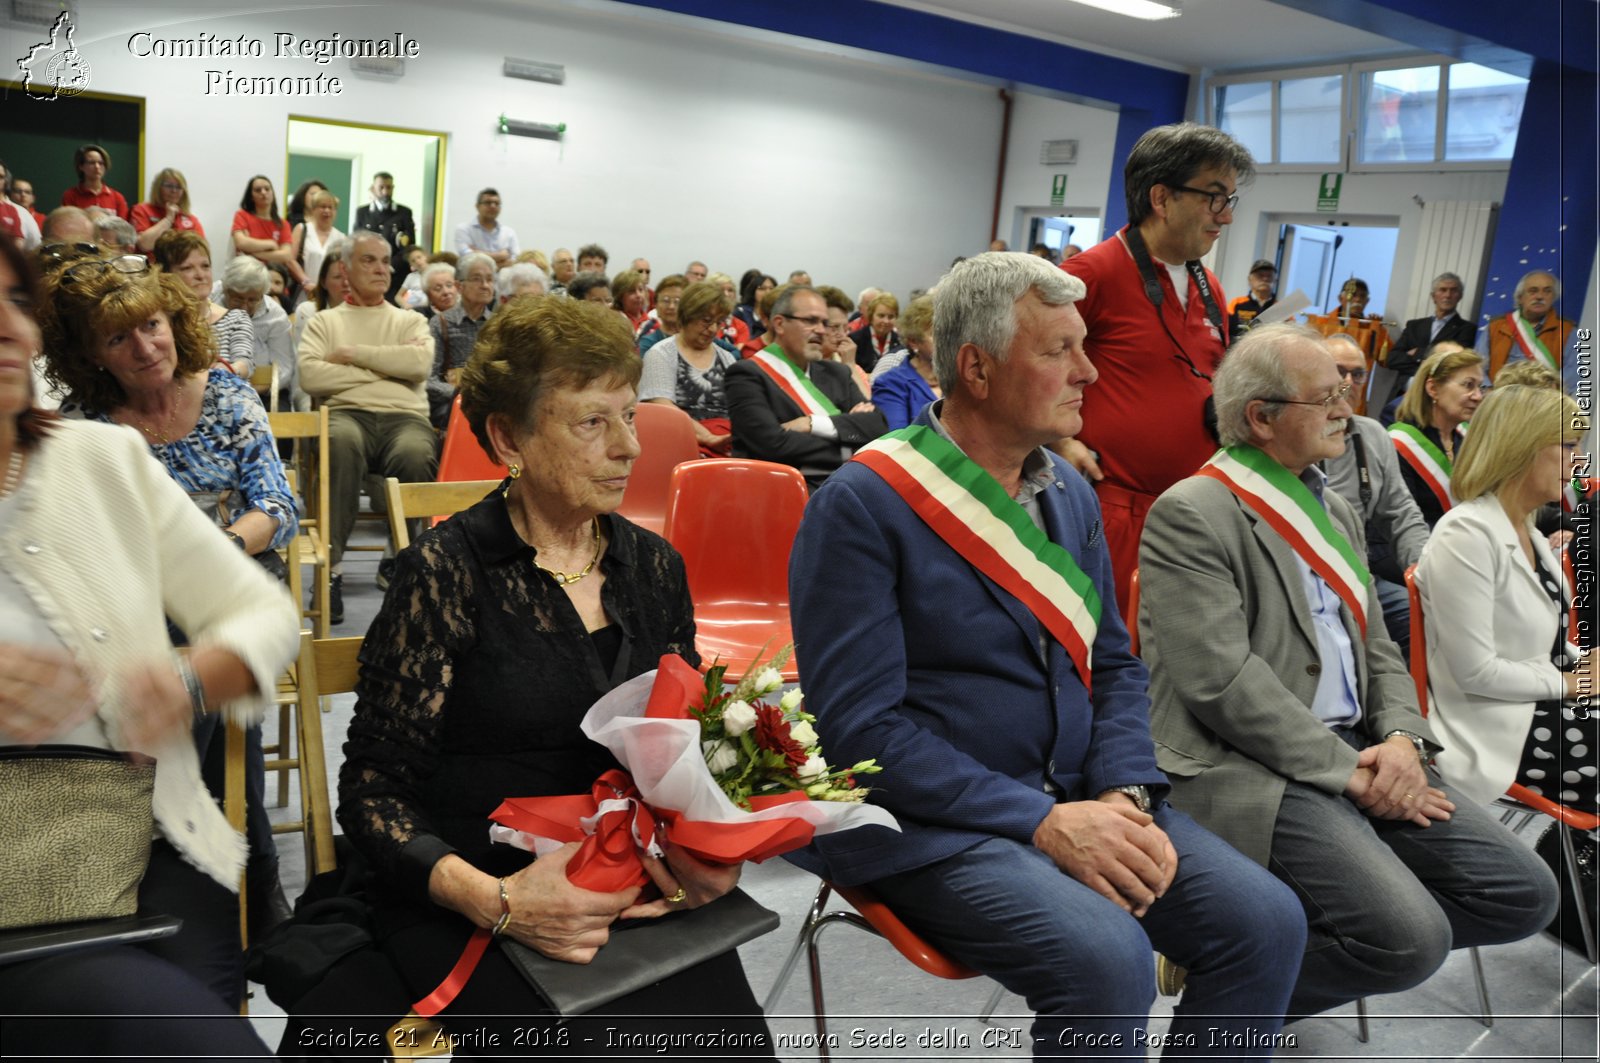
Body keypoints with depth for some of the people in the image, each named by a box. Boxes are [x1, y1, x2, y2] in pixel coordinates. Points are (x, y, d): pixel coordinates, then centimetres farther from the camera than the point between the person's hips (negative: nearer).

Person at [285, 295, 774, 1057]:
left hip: (639, 897, 4)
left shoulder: (654, 567, 10)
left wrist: (710, 857, -7)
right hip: (467, 902, -4)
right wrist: (492, 899, -21)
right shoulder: (444, 572, -4)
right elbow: (375, 791, -5)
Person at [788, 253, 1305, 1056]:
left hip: (1076, 800, 7)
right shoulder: (862, 505, -14)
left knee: (1266, 922, -7)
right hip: (932, 819, -6)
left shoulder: (1070, 492, 8)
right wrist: (1042, 823, -21)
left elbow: (1113, 663, 12)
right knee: (1108, 960, -27)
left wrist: (1126, 795, -7)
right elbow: (860, 724, -18)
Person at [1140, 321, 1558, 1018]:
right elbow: (1223, 680, -17)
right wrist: (1349, 770, -14)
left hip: (1359, 752, 9)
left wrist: (1403, 739, -2)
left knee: (1525, 894, -1)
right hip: (1250, 770, -9)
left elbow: (1378, 650, 19)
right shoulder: (1190, 514, -10)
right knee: (1411, 939, -23)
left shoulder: (1336, 510, 18)